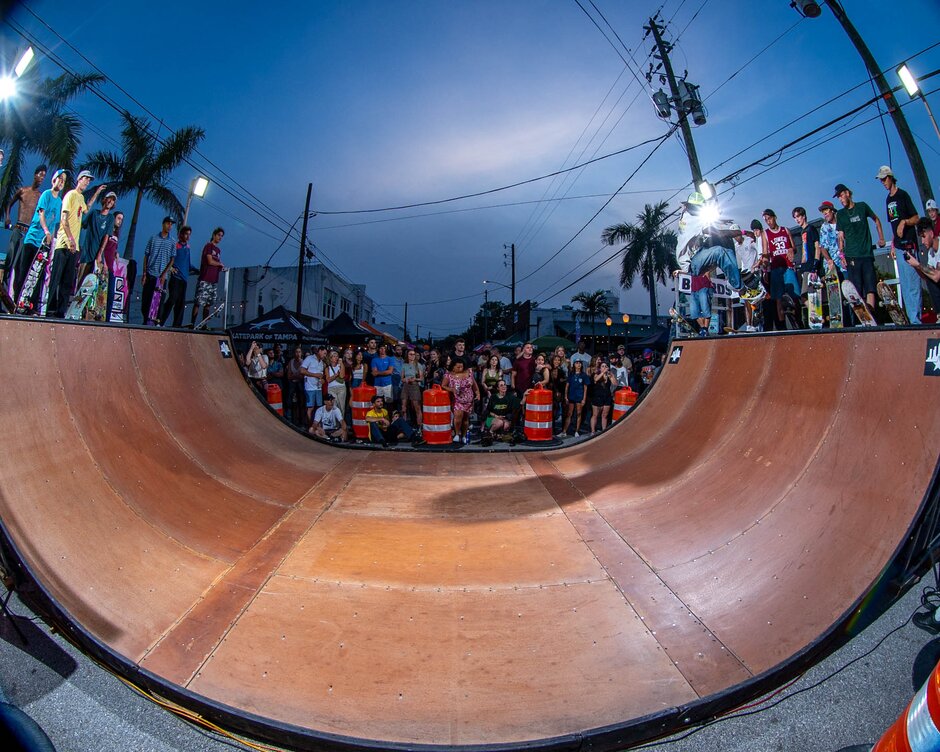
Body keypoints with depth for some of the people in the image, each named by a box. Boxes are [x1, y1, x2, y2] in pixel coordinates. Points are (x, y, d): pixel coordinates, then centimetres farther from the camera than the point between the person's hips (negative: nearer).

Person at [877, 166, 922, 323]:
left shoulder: (903, 195, -5)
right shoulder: (888, 199, 17)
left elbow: (916, 218, -8)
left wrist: (904, 222, -25)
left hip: (909, 245, -8)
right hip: (899, 247, 8)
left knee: (913, 285, -8)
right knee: (904, 286, 10)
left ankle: (916, 320, -5)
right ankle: (910, 319, 17)